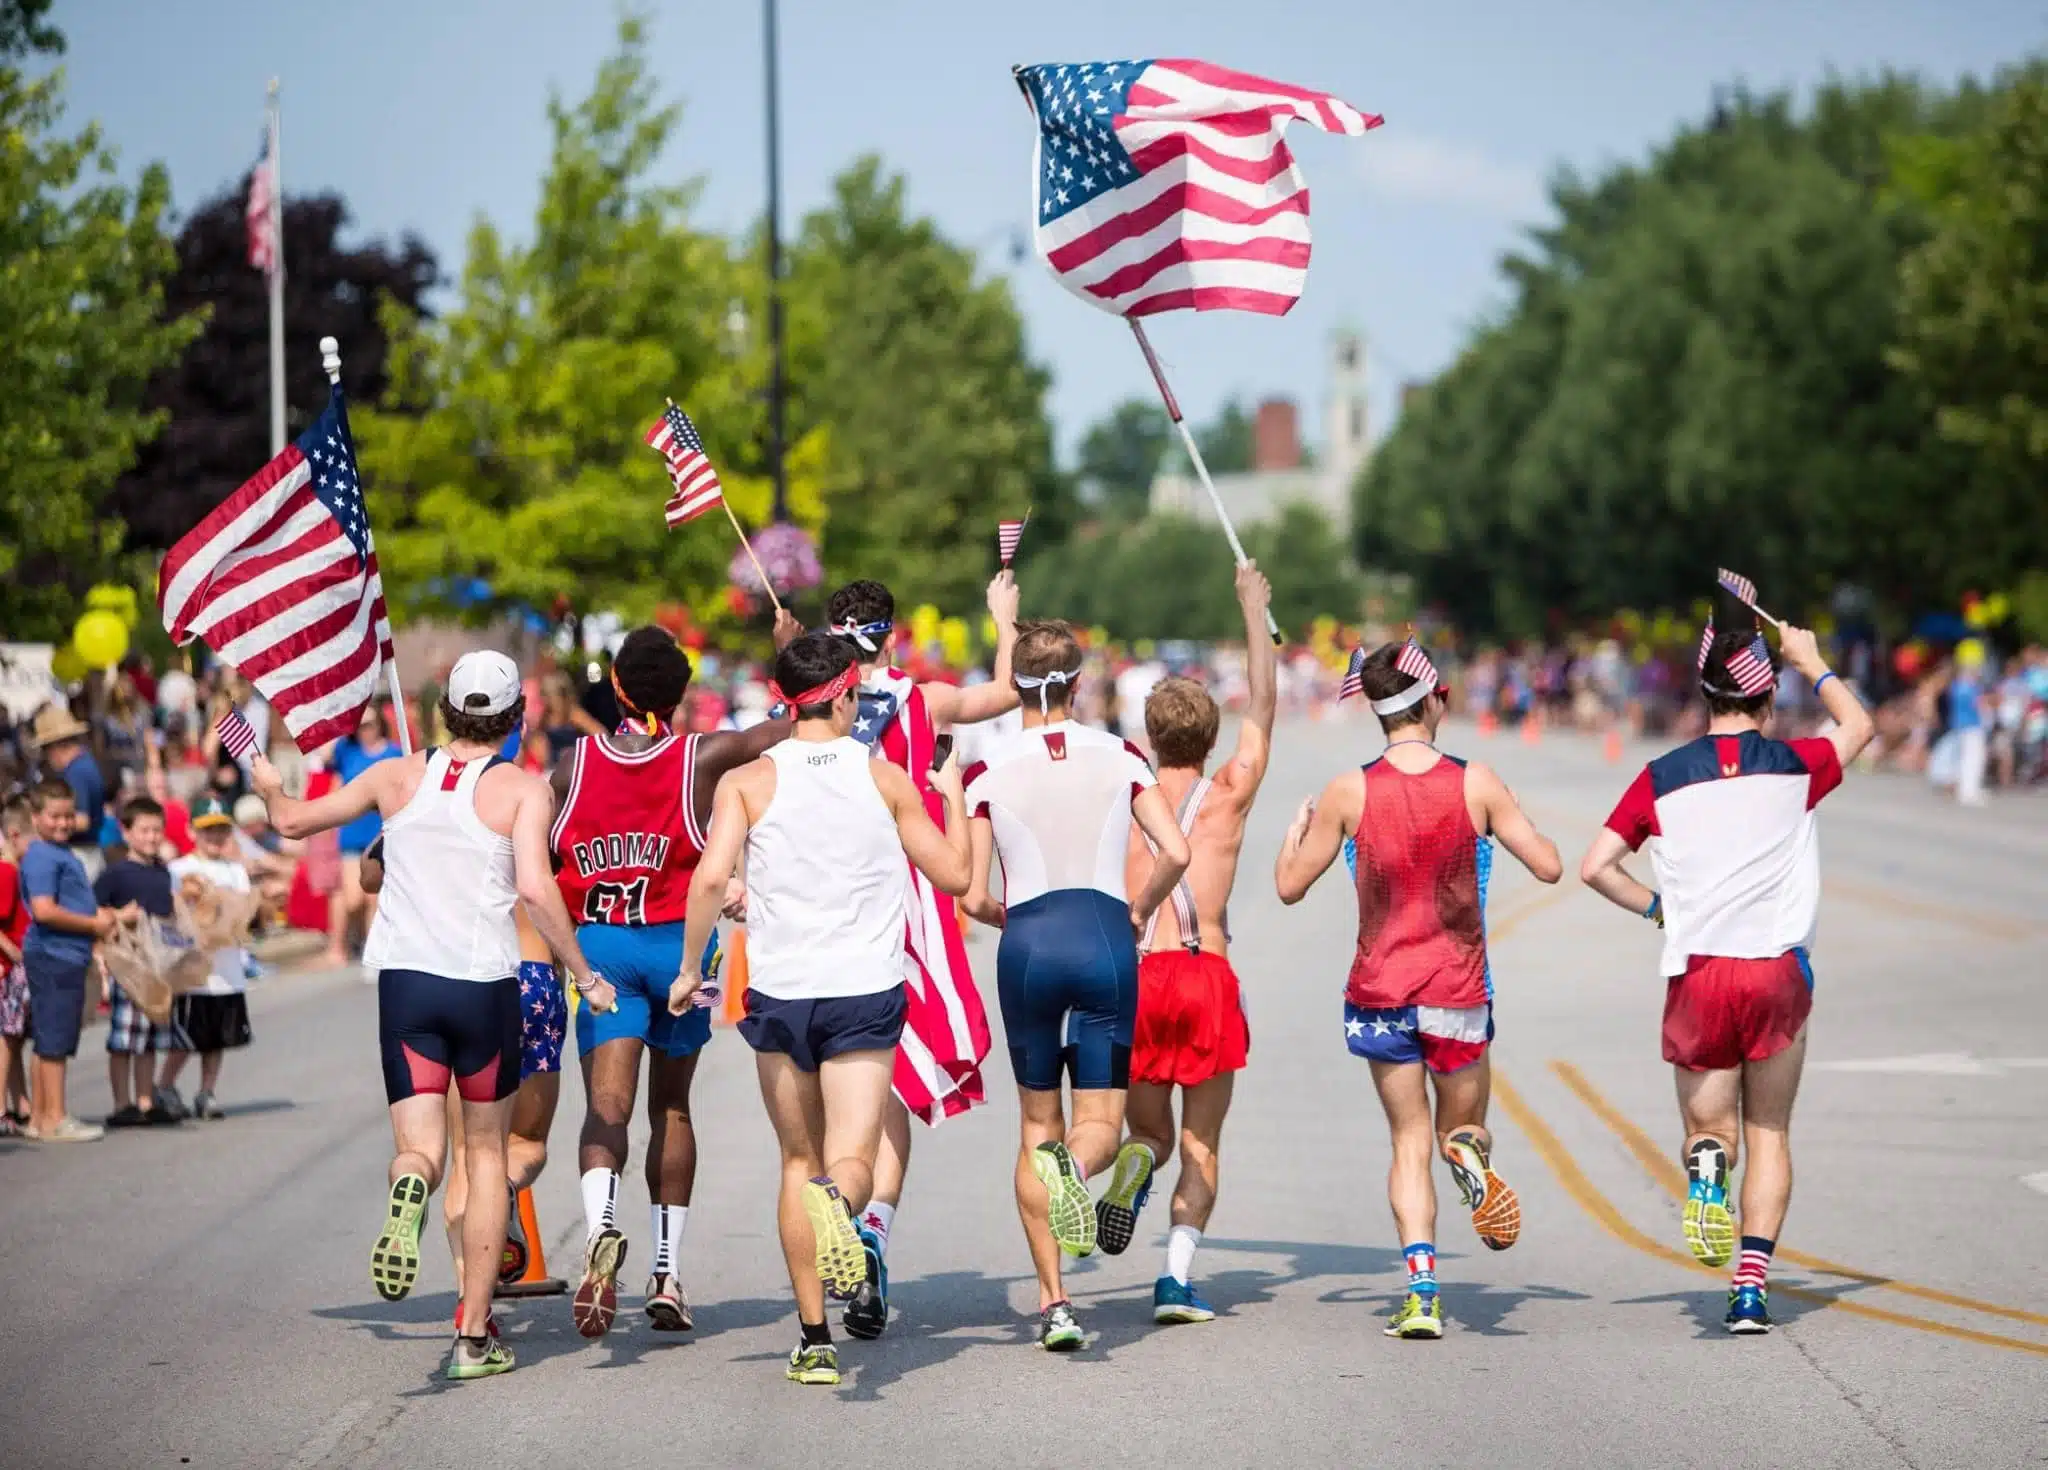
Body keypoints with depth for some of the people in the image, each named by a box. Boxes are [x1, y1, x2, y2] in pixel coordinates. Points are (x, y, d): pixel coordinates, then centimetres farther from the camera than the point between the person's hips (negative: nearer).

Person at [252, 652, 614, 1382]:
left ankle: (409, 1187, -37)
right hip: (486, 984, -1)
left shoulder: (396, 777, 6)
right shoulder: (524, 789, -3)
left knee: (420, 1147, 3)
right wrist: (583, 974, -6)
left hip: (405, 981, 1)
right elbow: (534, 888, -16)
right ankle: (475, 1335, 11)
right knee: (486, 1154, 13)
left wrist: (269, 784, 37)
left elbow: (292, 821, 16)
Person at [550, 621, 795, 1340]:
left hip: (600, 947, 0)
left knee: (606, 1105, -11)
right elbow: (797, 723, 2)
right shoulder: (703, 757, -4)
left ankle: (601, 1225, -40)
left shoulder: (576, 761, 0)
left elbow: (540, 857, 7)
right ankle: (667, 1272, 16)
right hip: (677, 943, 1)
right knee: (671, 1106, 16)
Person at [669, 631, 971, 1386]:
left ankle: (815, 1340, 13)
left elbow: (711, 878, -14)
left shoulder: (749, 782, -1)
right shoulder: (886, 777, 2)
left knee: (800, 1164, 15)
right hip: (866, 991, -1)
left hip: (779, 991, 1)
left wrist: (690, 968, -1)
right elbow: (953, 874, 7)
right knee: (851, 1159, -6)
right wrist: (955, 796, 24)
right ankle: (839, 1199, -45)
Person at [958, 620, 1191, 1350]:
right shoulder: (1119, 756, 4)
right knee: (1101, 1119, 5)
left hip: (1029, 943, 0)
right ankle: (1074, 1166, -34)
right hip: (1105, 940, 0)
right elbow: (1176, 852, -4)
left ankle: (1052, 1301, 7)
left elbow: (972, 898, -1)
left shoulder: (989, 774, 1)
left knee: (1038, 1122, 13)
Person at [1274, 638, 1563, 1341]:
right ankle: (1469, 1150, -20)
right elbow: (1549, 866, -3)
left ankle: (1421, 1290, -9)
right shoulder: (1475, 783, -8)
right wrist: (1509, 815, 15)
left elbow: (1290, 886, 1)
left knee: (1410, 1143, 9)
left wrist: (1296, 828, 21)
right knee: (1461, 1127, 19)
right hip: (1458, 993, 0)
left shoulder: (1349, 792, -7)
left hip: (1380, 993, 0)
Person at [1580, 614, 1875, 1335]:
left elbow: (1595, 867, 1)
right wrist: (1811, 662, 33)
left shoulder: (1661, 777, 3)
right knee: (1769, 1134, 12)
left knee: (1708, 1130, 13)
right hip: (1778, 973, 0)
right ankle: (1752, 1287, 0)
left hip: (1696, 976, 0)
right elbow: (1859, 725, 24)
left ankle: (1706, 1165, -24)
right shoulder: (1794, 765, 2)